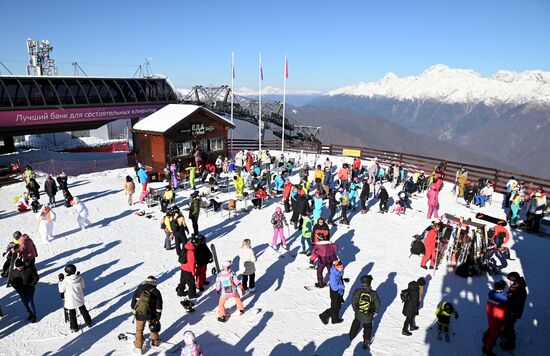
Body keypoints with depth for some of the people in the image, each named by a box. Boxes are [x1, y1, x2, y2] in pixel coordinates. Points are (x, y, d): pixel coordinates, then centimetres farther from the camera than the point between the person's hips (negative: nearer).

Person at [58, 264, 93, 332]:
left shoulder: (65, 280, -24)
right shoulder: (79, 278, -15)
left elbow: (61, 290, -10)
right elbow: (83, 286, 3)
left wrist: (60, 281, -2)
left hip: (70, 301, -3)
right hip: (80, 299, 3)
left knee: (72, 314, 15)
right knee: (83, 311, 21)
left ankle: (74, 327, 27)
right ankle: (88, 323, 34)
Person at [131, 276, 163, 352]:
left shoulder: (138, 290, -1)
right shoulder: (156, 292, -7)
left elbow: (133, 303, 5)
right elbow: (159, 306, -4)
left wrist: (134, 314, 17)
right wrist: (158, 316, 6)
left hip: (139, 315, 1)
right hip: (151, 315, -1)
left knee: (139, 330, 19)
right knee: (154, 328, 22)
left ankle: (138, 346, 27)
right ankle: (155, 342, 36)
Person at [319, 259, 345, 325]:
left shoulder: (340, 271, -8)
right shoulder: (333, 275, -33)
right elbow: (334, 287, -29)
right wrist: (342, 286, -19)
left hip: (340, 292, 8)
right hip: (335, 293, -8)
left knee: (338, 306, 21)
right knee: (334, 308, 7)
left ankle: (335, 319, 40)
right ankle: (323, 316, 26)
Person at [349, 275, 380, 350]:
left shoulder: (357, 291, -21)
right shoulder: (373, 293, -22)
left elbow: (353, 301, -9)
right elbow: (377, 304, -10)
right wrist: (376, 311, 10)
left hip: (358, 314, 2)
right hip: (368, 316, -2)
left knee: (356, 324, 29)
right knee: (367, 328, 21)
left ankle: (351, 336, 48)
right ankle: (366, 342, 31)